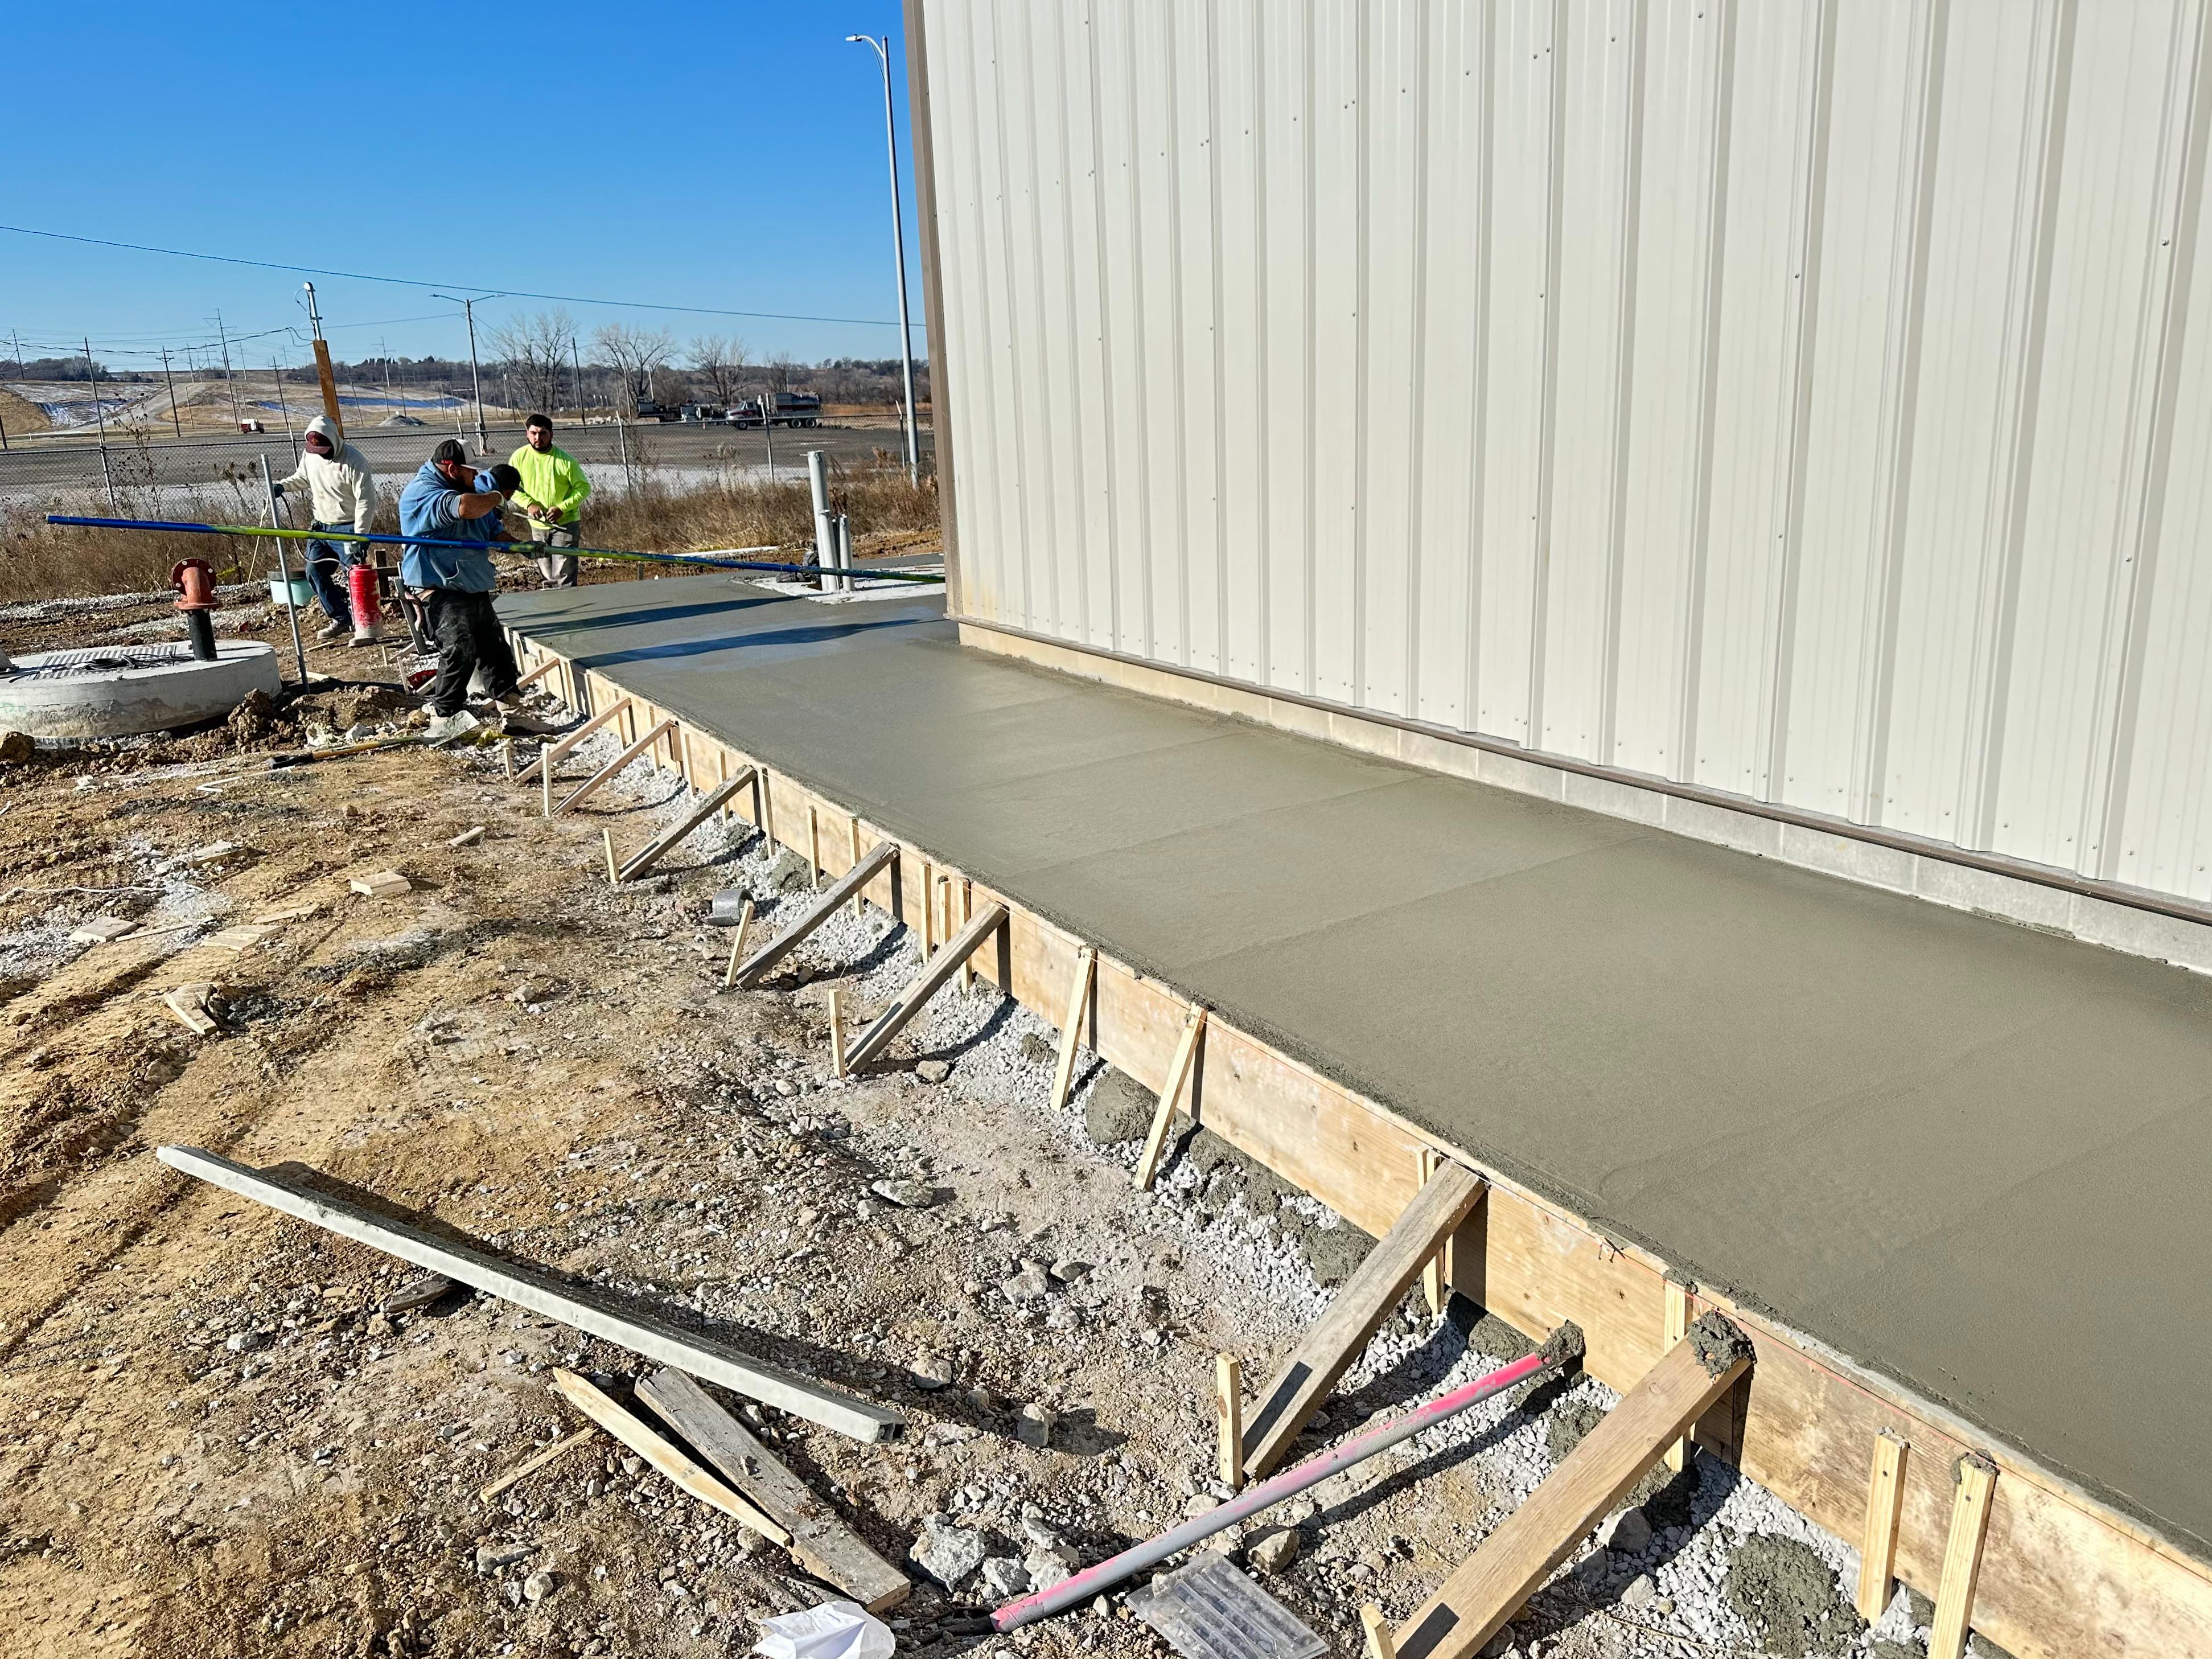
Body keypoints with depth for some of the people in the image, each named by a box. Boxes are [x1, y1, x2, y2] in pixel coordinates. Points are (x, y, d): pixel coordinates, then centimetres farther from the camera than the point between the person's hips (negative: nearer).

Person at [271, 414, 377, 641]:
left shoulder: (354, 461, -18)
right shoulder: (310, 455, 2)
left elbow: (366, 501, -18)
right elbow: (301, 476, 23)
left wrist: (359, 536, -21)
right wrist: (282, 485, 1)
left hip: (347, 527, -8)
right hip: (320, 526, 8)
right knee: (315, 573, 9)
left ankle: (366, 624, -2)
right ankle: (342, 619, 19)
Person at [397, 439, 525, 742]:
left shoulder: (468, 486, 14)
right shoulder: (422, 491, -17)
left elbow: (492, 529, 23)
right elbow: (466, 508, -35)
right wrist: (496, 496, -17)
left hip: (474, 585, 10)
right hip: (440, 586, -10)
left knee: (494, 645, 16)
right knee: (460, 649, -21)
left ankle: (507, 700, 31)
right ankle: (443, 718, -17)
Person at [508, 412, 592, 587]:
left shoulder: (565, 460, -13)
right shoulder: (519, 457, -4)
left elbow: (583, 488, -8)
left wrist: (562, 508, -19)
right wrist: (529, 504, -13)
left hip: (565, 523, -4)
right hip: (537, 525, 4)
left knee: (564, 578, -10)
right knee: (548, 578, 12)